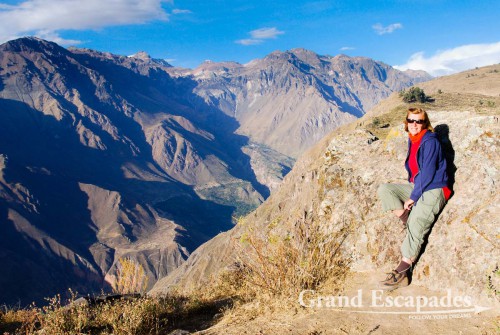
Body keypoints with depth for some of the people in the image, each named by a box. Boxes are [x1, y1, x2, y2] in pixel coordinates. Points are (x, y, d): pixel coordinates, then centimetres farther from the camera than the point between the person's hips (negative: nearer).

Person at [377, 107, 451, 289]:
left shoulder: (430, 141, -14)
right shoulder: (412, 140, 10)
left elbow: (428, 173, -18)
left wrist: (412, 198, -16)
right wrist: (412, 186, 5)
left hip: (434, 189, -9)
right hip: (417, 186, 9)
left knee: (416, 223, -28)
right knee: (384, 189, -9)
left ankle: (402, 272, -30)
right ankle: (407, 221, -16)